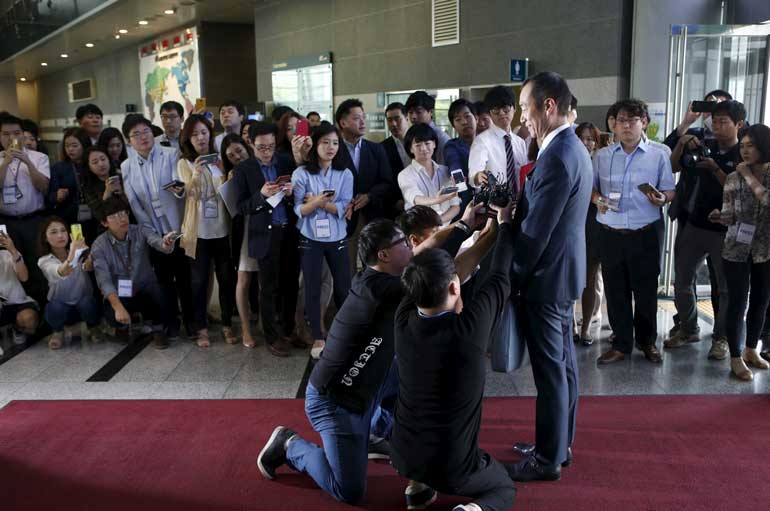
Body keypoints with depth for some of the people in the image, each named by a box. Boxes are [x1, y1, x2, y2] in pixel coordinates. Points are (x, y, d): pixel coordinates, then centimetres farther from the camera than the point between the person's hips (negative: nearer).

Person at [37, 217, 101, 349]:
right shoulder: (44, 261, -11)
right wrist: (72, 254, -57)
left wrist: (87, 257, -56)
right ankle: (58, 331, 2)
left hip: (85, 303, 0)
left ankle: (93, 328, 0)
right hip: (61, 307, 0)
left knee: (86, 303, -33)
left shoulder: (78, 251, -8)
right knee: (55, 308, -33)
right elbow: (61, 273, -35)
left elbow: (90, 267, -31)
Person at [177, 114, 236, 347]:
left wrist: (228, 177, -12)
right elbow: (189, 193, -13)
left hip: (222, 229, 2)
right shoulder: (184, 163, 0)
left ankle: (227, 324, 19)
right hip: (198, 231, -2)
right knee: (199, 281, 4)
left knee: (226, 278, 6)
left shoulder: (220, 160, 7)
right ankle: (201, 328, 15)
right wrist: (196, 175, -30)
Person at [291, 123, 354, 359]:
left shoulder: (345, 174, 2)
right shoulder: (301, 173, -5)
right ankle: (317, 338, 15)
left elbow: (343, 208, -7)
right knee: (312, 289, 3)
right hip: (310, 239, -1)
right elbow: (299, 210, -9)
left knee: (344, 287, 4)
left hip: (337, 238, 2)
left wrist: (318, 202, -18)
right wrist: (316, 202, -28)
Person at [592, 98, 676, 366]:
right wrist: (597, 199, -9)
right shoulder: (602, 156, 6)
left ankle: (647, 341, 29)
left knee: (646, 290, 9)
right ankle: (621, 343, 22)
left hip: (644, 235, -1)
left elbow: (671, 191, 5)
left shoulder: (658, 156, 2)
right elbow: (590, 186, 12)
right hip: (610, 234, 1)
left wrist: (662, 198, -17)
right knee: (615, 291, 8)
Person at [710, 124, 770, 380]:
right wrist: (720, 216, -26)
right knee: (738, 303, 0)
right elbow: (730, 216, -4)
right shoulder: (734, 178, -3)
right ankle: (736, 358, 12)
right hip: (737, 250, -2)